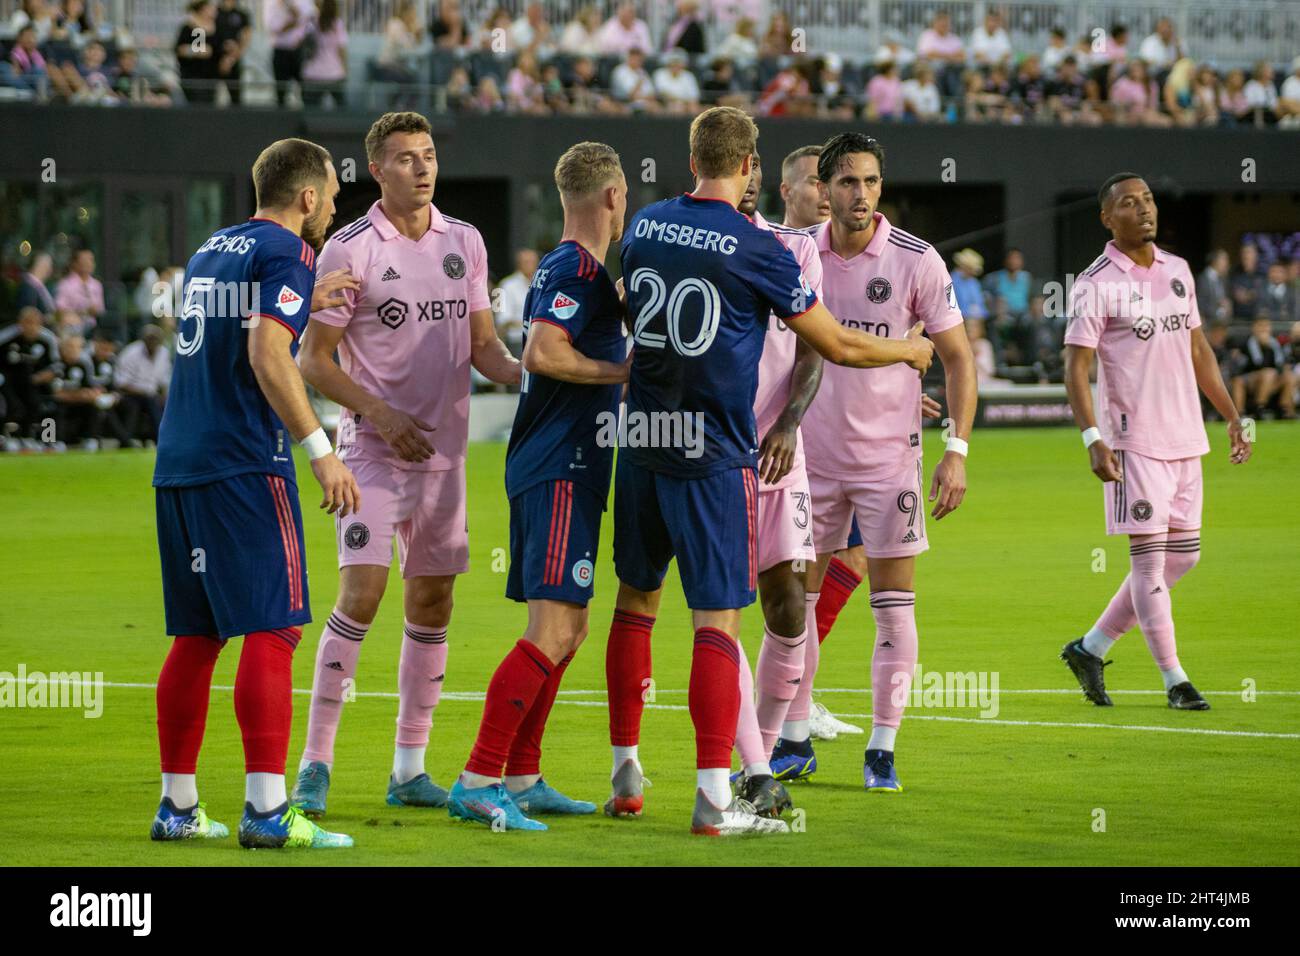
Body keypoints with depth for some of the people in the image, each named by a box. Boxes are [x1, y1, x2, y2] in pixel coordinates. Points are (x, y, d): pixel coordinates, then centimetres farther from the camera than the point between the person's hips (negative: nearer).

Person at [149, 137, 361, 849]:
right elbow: (267, 358, -19)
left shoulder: (213, 250, 19)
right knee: (273, 630, -9)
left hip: (178, 464, 8)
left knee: (197, 636, 12)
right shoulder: (285, 251, -6)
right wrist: (321, 450, -20)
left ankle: (177, 807, 14)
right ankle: (266, 810, -15)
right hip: (244, 464, -8)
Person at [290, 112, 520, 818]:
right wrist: (381, 413, -16)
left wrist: (525, 375, -6)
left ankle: (409, 770, 15)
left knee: (432, 606, 7)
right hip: (374, 449, -5)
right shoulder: (350, 250, -6)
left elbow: (482, 345, 14)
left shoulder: (464, 243, 9)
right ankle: (315, 764, -10)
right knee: (361, 594, -16)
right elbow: (314, 360, -5)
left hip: (444, 452, 5)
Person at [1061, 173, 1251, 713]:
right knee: (1149, 557, -5)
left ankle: (1090, 649, 19)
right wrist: (1092, 439, -22)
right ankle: (1174, 680, 2)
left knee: (1183, 555, 8)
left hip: (1185, 440, 7)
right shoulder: (1096, 284, -8)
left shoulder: (1178, 271, 13)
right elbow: (1076, 368, -11)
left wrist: (1233, 417, 16)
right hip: (1133, 440, -7)